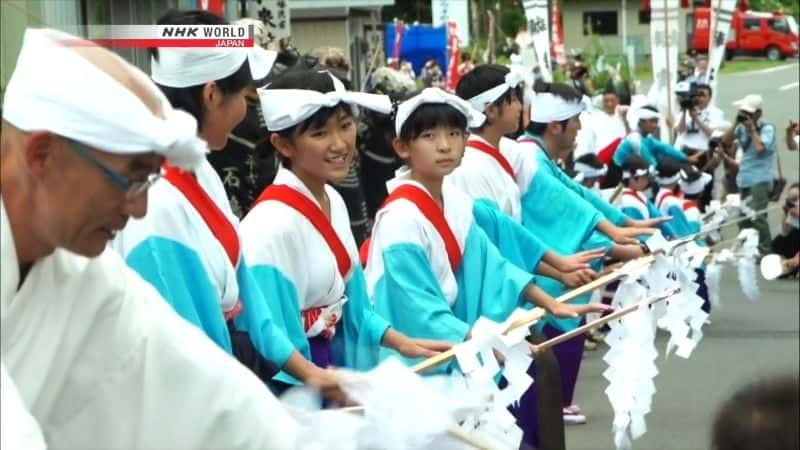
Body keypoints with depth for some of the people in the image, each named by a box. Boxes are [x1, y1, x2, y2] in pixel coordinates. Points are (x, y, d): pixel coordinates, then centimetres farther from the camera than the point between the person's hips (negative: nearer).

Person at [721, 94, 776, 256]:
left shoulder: (767, 128, -8)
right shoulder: (742, 128, 9)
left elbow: (760, 148, -21)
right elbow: (725, 140, 7)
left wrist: (752, 128, -13)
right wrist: (736, 124, -3)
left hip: (760, 180, -7)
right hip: (744, 179, 7)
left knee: (756, 216, -19)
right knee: (743, 218, 13)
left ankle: (764, 252, -14)